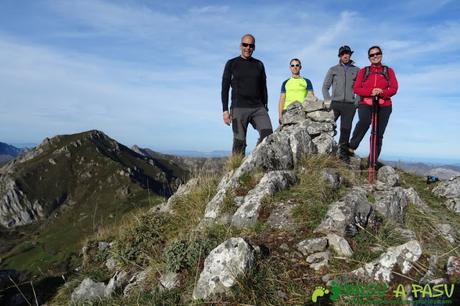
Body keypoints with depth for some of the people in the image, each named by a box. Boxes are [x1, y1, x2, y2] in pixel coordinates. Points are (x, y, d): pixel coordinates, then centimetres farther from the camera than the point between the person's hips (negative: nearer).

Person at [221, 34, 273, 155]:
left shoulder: (259, 65, 16)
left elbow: (263, 88, 18)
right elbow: (225, 88, 3)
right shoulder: (231, 64, 8)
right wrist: (225, 111, -7)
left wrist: (265, 108, 11)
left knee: (268, 135, -17)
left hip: (258, 108, 3)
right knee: (239, 142, -6)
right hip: (239, 108, -2)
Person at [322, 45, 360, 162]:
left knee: (346, 129, -1)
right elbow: (325, 87, 11)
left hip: (349, 105, 1)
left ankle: (343, 153, 3)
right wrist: (328, 100, -2)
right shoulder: (333, 69, 13)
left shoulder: (357, 71, 14)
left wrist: (356, 102, -1)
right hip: (335, 103, 0)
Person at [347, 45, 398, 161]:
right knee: (364, 121, -34)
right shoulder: (363, 71, 13)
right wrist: (371, 92, -16)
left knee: (378, 135, 0)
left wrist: (382, 92, -18)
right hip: (366, 104, -1)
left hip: (384, 106, 2)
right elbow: (356, 89, 2)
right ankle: (351, 147, -21)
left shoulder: (389, 71, 13)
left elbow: (394, 89, 3)